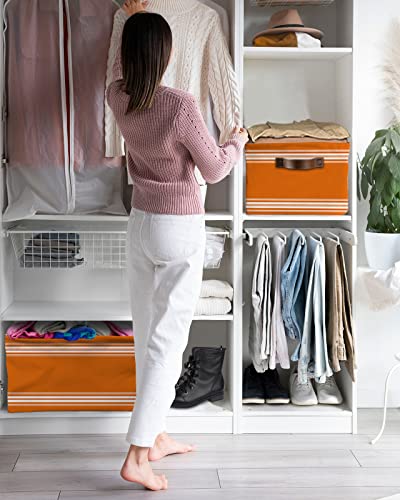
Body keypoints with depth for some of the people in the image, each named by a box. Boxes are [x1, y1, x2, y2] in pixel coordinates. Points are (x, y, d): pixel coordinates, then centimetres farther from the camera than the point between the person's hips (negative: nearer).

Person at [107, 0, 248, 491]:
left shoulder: (118, 98, -3)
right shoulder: (180, 105, -21)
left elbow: (121, 67, 23)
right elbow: (214, 170, -10)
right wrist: (237, 142, 11)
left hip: (141, 224, 6)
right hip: (180, 229, -6)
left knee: (147, 334, 14)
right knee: (167, 340, -3)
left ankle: (155, 436, 26)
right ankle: (137, 456, -4)